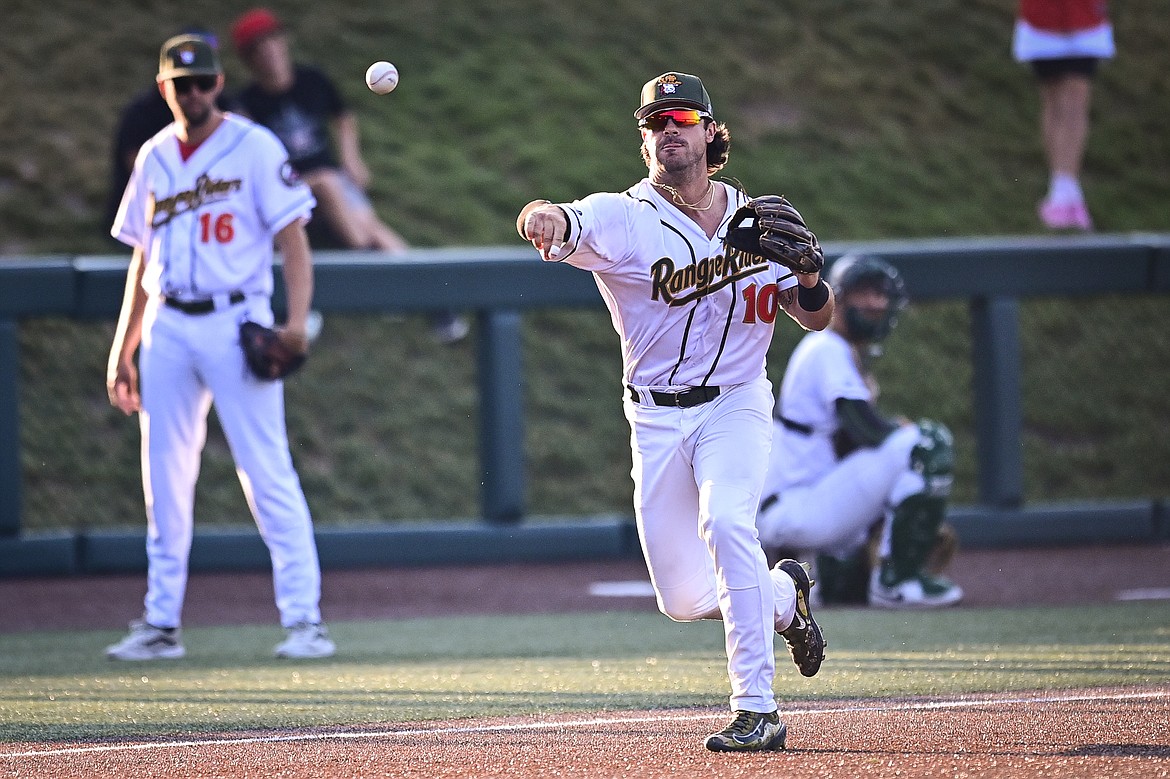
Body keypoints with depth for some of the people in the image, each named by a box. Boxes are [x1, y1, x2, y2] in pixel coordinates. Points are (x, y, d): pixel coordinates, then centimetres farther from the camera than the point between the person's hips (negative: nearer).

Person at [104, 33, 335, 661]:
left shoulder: (254, 148, -1)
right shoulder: (153, 158, 14)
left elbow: (293, 239, -6)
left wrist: (296, 320, -20)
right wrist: (122, 350, 16)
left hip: (235, 321, -5)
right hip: (167, 328, 5)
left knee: (268, 475, -9)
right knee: (164, 479, 5)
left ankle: (304, 620, -9)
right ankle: (162, 625, 11)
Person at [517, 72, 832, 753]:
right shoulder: (622, 218, -7)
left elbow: (817, 319, 5)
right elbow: (560, 224, -29)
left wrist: (806, 272, -17)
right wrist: (544, 220, -54)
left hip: (736, 406, -1)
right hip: (657, 417, 1)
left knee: (725, 522, -30)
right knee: (685, 599, 2)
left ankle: (758, 710, -26)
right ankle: (785, 596, 36)